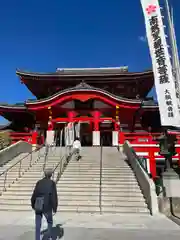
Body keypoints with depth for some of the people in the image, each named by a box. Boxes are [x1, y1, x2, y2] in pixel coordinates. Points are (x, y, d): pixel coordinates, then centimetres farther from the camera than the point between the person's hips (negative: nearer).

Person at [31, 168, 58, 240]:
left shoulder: (39, 182, 4)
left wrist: (33, 204, 17)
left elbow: (34, 194, 6)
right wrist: (55, 207, -1)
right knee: (50, 222, 19)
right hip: (47, 206, -2)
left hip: (38, 206, 3)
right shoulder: (52, 183, -5)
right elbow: (54, 196, -7)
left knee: (38, 225, 11)